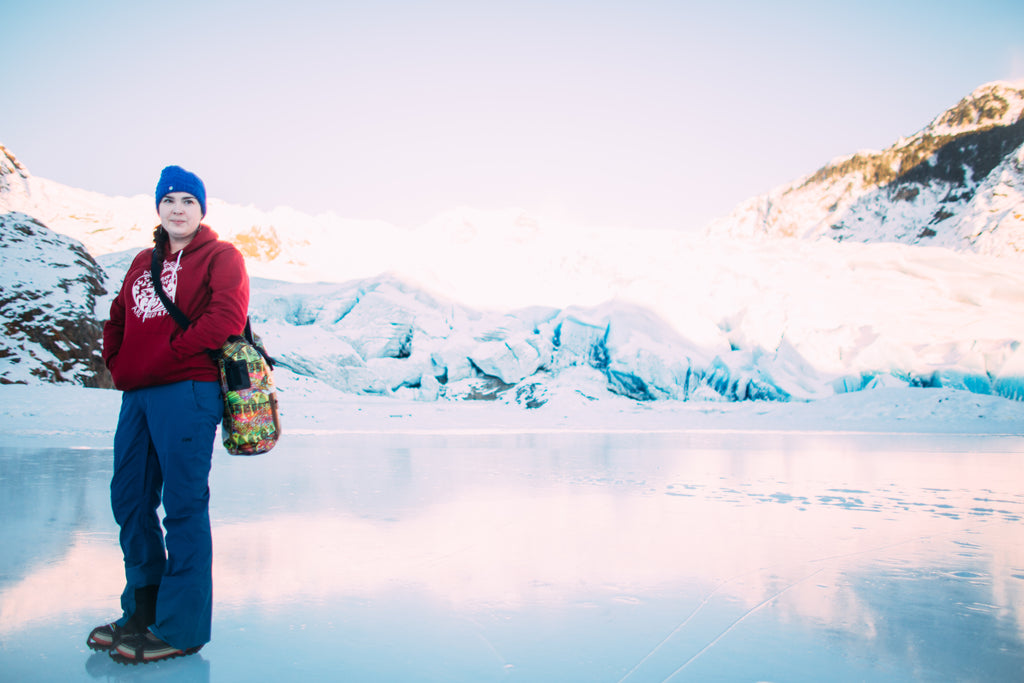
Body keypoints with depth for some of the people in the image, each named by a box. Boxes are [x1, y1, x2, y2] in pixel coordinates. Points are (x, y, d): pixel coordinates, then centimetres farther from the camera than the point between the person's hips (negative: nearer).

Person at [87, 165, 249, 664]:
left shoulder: (220, 257, 1)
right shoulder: (144, 262, 22)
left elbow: (227, 318, -13)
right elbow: (118, 318, 25)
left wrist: (169, 352, -12)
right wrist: (115, 361, 7)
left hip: (187, 391, -8)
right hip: (136, 395, 8)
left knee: (183, 504, -6)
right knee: (129, 501, 12)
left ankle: (181, 628, 2)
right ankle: (142, 612, 26)